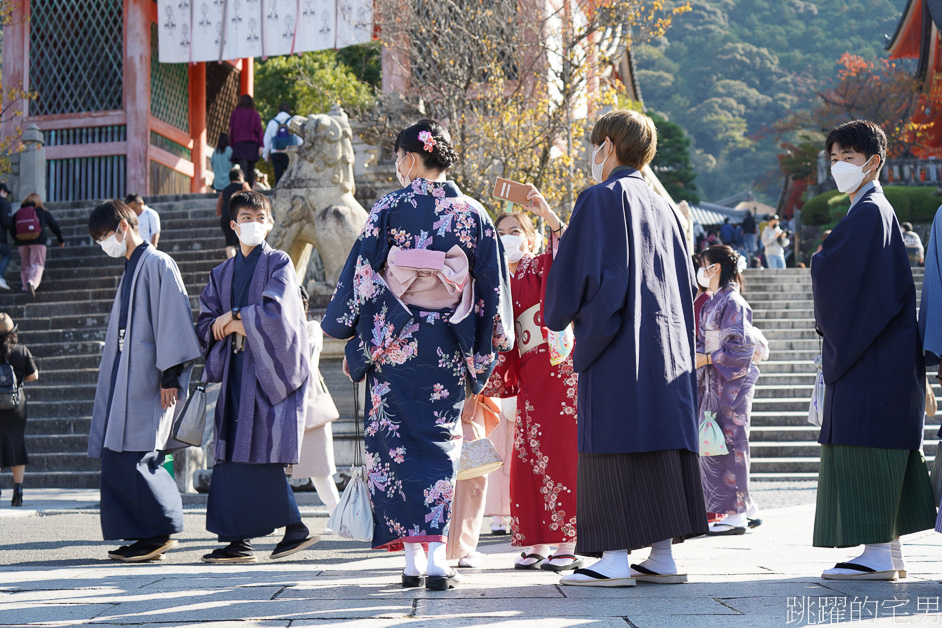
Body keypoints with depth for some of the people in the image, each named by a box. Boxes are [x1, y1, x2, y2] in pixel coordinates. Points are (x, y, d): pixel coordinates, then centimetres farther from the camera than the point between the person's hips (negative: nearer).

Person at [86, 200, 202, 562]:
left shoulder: (157, 264, -7)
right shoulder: (132, 269, 21)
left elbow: (172, 318, -14)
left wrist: (170, 374, -18)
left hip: (148, 378, -9)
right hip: (125, 379, 9)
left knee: (133, 457, -13)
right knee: (116, 457, 5)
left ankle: (160, 532, -6)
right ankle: (143, 535, 8)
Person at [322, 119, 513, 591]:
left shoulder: (389, 209, -4)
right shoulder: (473, 214, 4)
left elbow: (360, 274, -2)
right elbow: (493, 287, 6)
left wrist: (342, 325, 10)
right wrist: (488, 349, 13)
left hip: (394, 344, -2)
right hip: (448, 351, 2)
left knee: (394, 442, 5)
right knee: (439, 443, 7)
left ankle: (413, 557, 0)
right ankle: (437, 557, -3)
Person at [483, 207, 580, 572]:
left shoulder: (542, 267, 0)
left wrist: (548, 215, -32)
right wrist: (491, 383, 13)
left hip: (558, 369, -6)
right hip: (529, 377, 6)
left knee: (558, 453, -8)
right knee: (529, 457, 5)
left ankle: (566, 546, -5)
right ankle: (536, 544, 10)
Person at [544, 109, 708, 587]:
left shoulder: (601, 198, -6)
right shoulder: (661, 207, 17)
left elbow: (580, 268, -11)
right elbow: (685, 282, 19)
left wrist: (558, 311, 6)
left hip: (616, 345, -7)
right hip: (667, 341, 7)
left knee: (614, 443, -6)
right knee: (659, 438, 6)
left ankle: (616, 559, -8)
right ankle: (662, 555, 7)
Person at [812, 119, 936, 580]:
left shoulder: (867, 213, -12)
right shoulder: (877, 209, 20)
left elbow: (832, 273, -17)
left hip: (872, 354, -10)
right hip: (877, 349, 10)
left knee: (864, 443, -11)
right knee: (881, 444, 10)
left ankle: (878, 554, -11)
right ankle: (890, 551, 13)